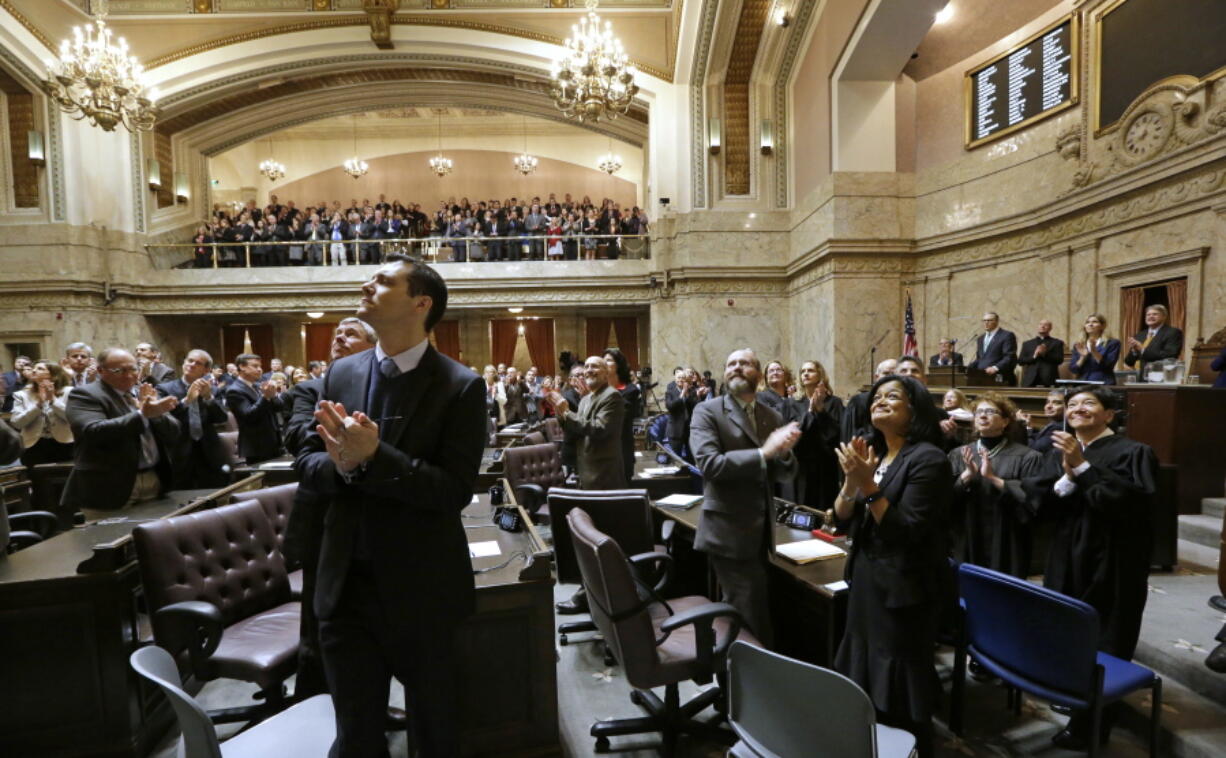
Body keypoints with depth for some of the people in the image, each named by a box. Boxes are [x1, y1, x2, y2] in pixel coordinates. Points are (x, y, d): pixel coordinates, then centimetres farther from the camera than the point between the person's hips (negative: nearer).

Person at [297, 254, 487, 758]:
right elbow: (306, 463, 5)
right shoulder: (341, 374, 3)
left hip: (422, 589, -4)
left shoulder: (460, 386, -14)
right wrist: (341, 464, -17)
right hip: (346, 584, 4)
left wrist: (373, 457, -28)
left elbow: (456, 490, -19)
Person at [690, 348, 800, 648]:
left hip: (761, 530, 6)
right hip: (729, 532, -6)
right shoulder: (707, 411, -8)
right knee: (753, 616, -2)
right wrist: (764, 452, -24)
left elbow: (783, 474, 9)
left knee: (739, 610, 18)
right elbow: (709, 464, -21)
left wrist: (785, 452, -13)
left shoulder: (773, 417, 10)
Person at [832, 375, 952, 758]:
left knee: (899, 686, 9)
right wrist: (851, 479, -16)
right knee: (866, 674, 20)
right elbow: (842, 518, 1)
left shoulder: (927, 459, -16)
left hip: (904, 587, -7)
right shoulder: (873, 452, 3)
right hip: (866, 578, 7)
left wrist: (868, 485, -27)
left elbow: (908, 530, -22)